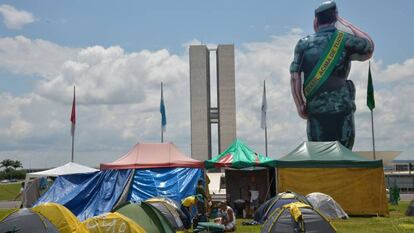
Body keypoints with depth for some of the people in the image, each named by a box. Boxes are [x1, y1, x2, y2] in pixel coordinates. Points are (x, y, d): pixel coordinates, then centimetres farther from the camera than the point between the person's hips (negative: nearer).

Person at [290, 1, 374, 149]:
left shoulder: (304, 44, 6)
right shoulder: (343, 40, 0)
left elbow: (294, 78, -1)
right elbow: (369, 47, 17)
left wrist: (300, 106, 4)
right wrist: (346, 24, 17)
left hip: (315, 109, 2)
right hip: (341, 108, -1)